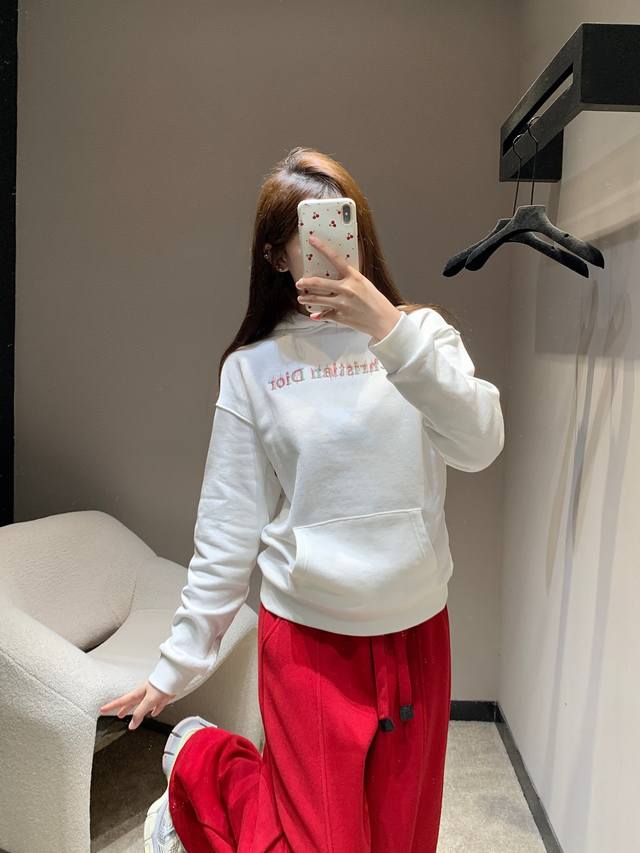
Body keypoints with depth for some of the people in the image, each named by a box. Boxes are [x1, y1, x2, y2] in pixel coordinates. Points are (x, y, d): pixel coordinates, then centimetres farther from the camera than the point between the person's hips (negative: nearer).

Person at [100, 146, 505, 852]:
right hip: (307, 642, -2)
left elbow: (478, 446, -18)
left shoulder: (422, 331, 0)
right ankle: (201, 763, 30)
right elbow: (227, 532, -1)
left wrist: (390, 329, -29)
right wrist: (178, 665, 1)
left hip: (417, 634, 3)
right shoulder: (252, 367, -2)